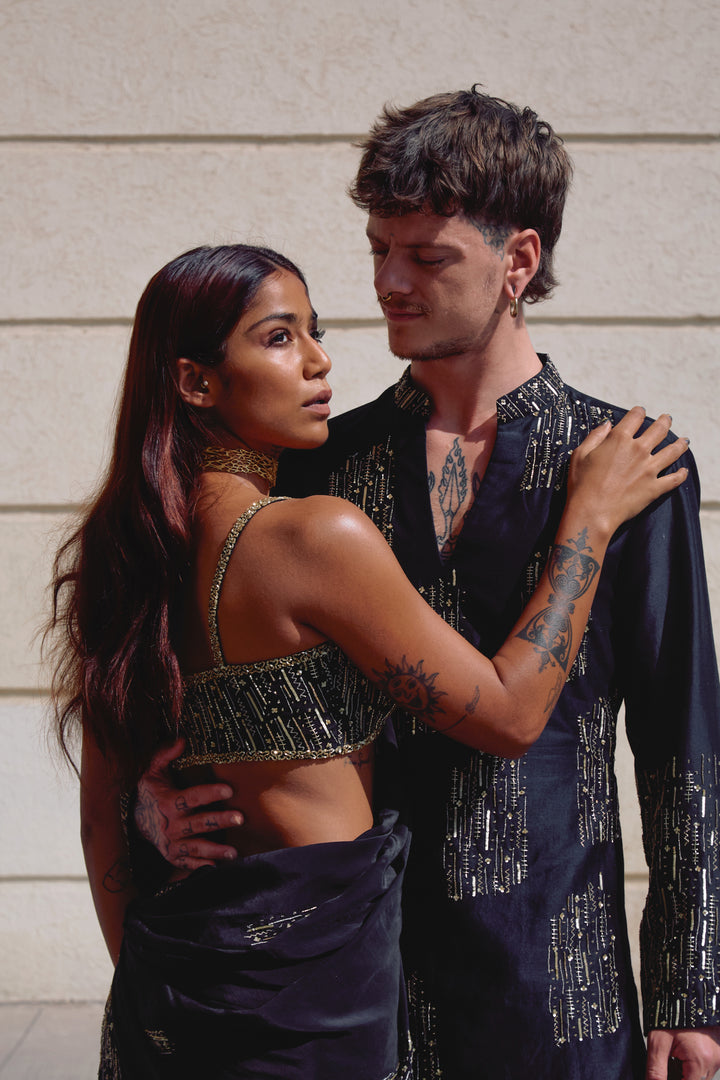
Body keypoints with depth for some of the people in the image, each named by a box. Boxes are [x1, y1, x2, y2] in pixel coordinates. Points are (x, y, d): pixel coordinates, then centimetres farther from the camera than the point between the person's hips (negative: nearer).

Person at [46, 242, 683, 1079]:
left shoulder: (122, 546, 3)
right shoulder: (314, 537, -20)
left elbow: (102, 817, 8)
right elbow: (510, 713, -13)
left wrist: (147, 979, 18)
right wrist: (591, 515, -5)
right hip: (312, 952, -7)